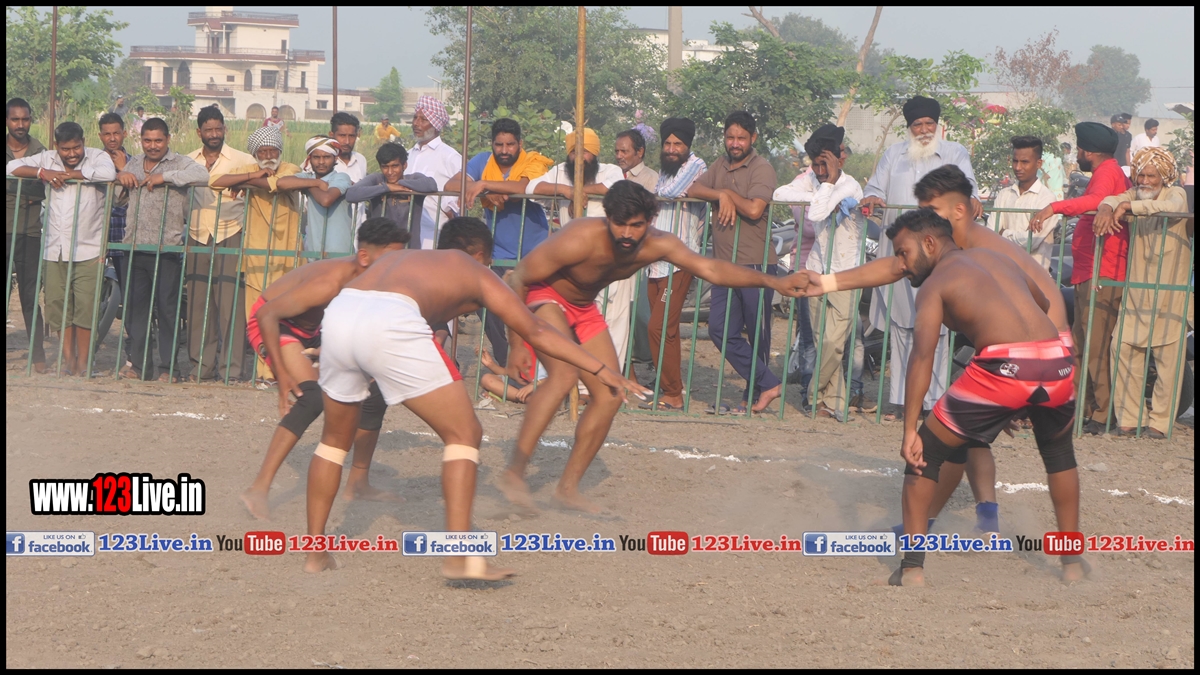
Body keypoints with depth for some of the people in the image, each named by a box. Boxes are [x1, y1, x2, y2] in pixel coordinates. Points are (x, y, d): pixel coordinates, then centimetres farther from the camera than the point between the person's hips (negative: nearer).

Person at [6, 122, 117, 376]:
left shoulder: (96, 157, 0)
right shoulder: (47, 159, 9)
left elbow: (108, 172, -23)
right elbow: (11, 167, 4)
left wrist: (69, 174, -15)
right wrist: (41, 172, -11)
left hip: (88, 250, -3)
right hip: (54, 250, 3)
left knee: (85, 306, -7)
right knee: (58, 306, 3)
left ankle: (82, 362, 1)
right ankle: (68, 360, 12)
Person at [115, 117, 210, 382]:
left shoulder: (179, 163, 0)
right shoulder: (134, 164, 18)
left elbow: (202, 176, -20)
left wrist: (164, 176, -20)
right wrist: (121, 176, 7)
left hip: (166, 249, -5)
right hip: (134, 248, 5)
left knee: (167, 308, -4)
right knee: (134, 307, 6)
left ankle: (170, 367, 1)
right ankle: (138, 364, 14)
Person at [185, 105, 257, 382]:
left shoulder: (241, 161, 4)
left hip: (230, 238, -3)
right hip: (197, 238, 4)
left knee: (231, 304, -7)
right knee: (198, 304, 3)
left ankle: (231, 368, -5)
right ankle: (202, 365, 10)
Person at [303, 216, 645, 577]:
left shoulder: (398, 257, 39)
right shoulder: (475, 273, 26)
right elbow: (536, 332, 27)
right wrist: (599, 370, 33)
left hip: (337, 314, 6)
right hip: (390, 326, -5)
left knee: (336, 438, 27)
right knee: (465, 435, 6)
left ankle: (315, 553, 27)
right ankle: (459, 556, -6)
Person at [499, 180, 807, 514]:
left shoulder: (657, 245, -18)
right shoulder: (580, 240, -34)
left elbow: (710, 268, -18)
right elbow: (518, 279, -26)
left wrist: (773, 281, -29)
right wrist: (516, 343, -28)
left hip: (583, 308, 7)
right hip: (542, 298, -7)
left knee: (610, 397, 1)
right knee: (564, 373, -31)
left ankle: (568, 488, 11)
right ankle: (513, 473, -28)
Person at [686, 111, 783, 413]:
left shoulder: (762, 169, -8)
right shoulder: (721, 167, 15)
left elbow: (754, 209, -20)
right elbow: (693, 189, 6)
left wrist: (729, 194, -5)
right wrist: (721, 196, -10)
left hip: (756, 264, -7)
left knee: (757, 333, 3)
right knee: (720, 330, -3)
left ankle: (754, 395, 12)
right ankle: (768, 384, -2)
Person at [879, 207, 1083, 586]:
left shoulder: (936, 282, 10)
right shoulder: (998, 259, 28)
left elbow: (922, 356, -4)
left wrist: (910, 431, -8)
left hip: (1003, 367, -5)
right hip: (1056, 361, 6)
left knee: (926, 453, 12)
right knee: (1058, 452, 34)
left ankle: (912, 569, 5)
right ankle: (1072, 562, 36)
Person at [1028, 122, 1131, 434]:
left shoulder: (1107, 171, -10)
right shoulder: (1109, 172, 23)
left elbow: (1098, 200, -32)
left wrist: (1055, 207, -41)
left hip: (1102, 276, -11)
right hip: (1088, 276, 11)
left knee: (1096, 349, -12)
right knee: (1080, 349, 12)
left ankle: (1104, 415, -13)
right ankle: (1083, 411, 16)